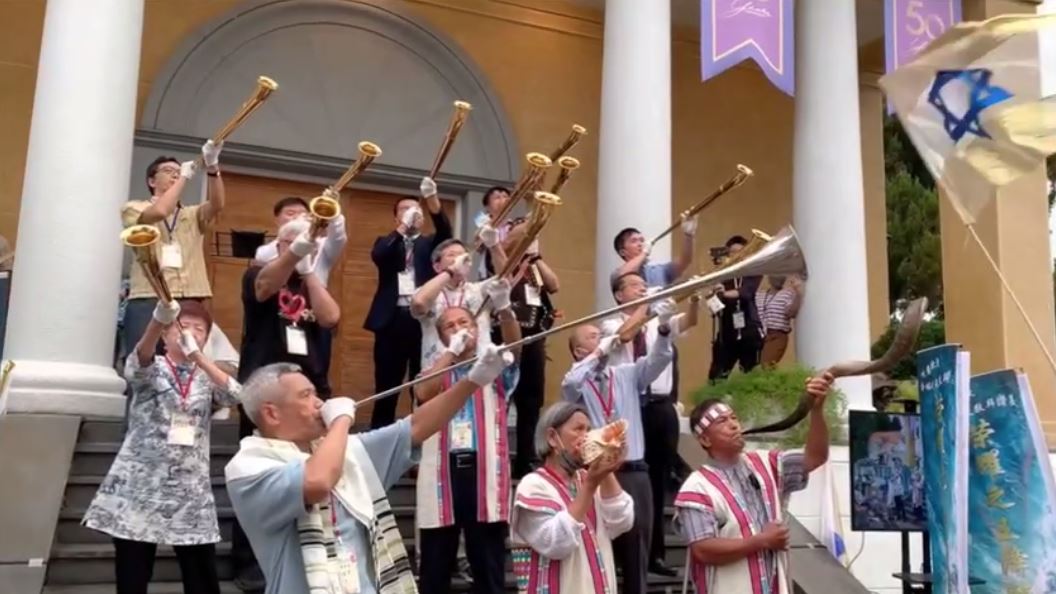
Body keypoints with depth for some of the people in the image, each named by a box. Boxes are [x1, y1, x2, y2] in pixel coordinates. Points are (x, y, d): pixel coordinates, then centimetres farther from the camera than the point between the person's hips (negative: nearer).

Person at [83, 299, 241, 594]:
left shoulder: (207, 378, 9)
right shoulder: (151, 369, 2)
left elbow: (235, 395, -12)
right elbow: (139, 360, -22)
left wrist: (197, 355, -23)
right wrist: (159, 318, -42)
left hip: (191, 492, 2)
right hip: (139, 487, -2)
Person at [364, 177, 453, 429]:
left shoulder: (429, 243, 16)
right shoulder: (386, 243, 15)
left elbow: (445, 231, -5)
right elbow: (377, 255, -8)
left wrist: (432, 199, -20)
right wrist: (403, 227, -11)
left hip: (424, 319, 0)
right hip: (392, 320, 0)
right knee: (386, 387, 4)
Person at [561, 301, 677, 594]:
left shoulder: (628, 374, 11)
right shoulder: (578, 383, 1)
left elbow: (657, 360, -4)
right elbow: (570, 384, -22)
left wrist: (663, 328, -21)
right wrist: (600, 352, -19)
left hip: (634, 474, 3)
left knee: (636, 552, 8)